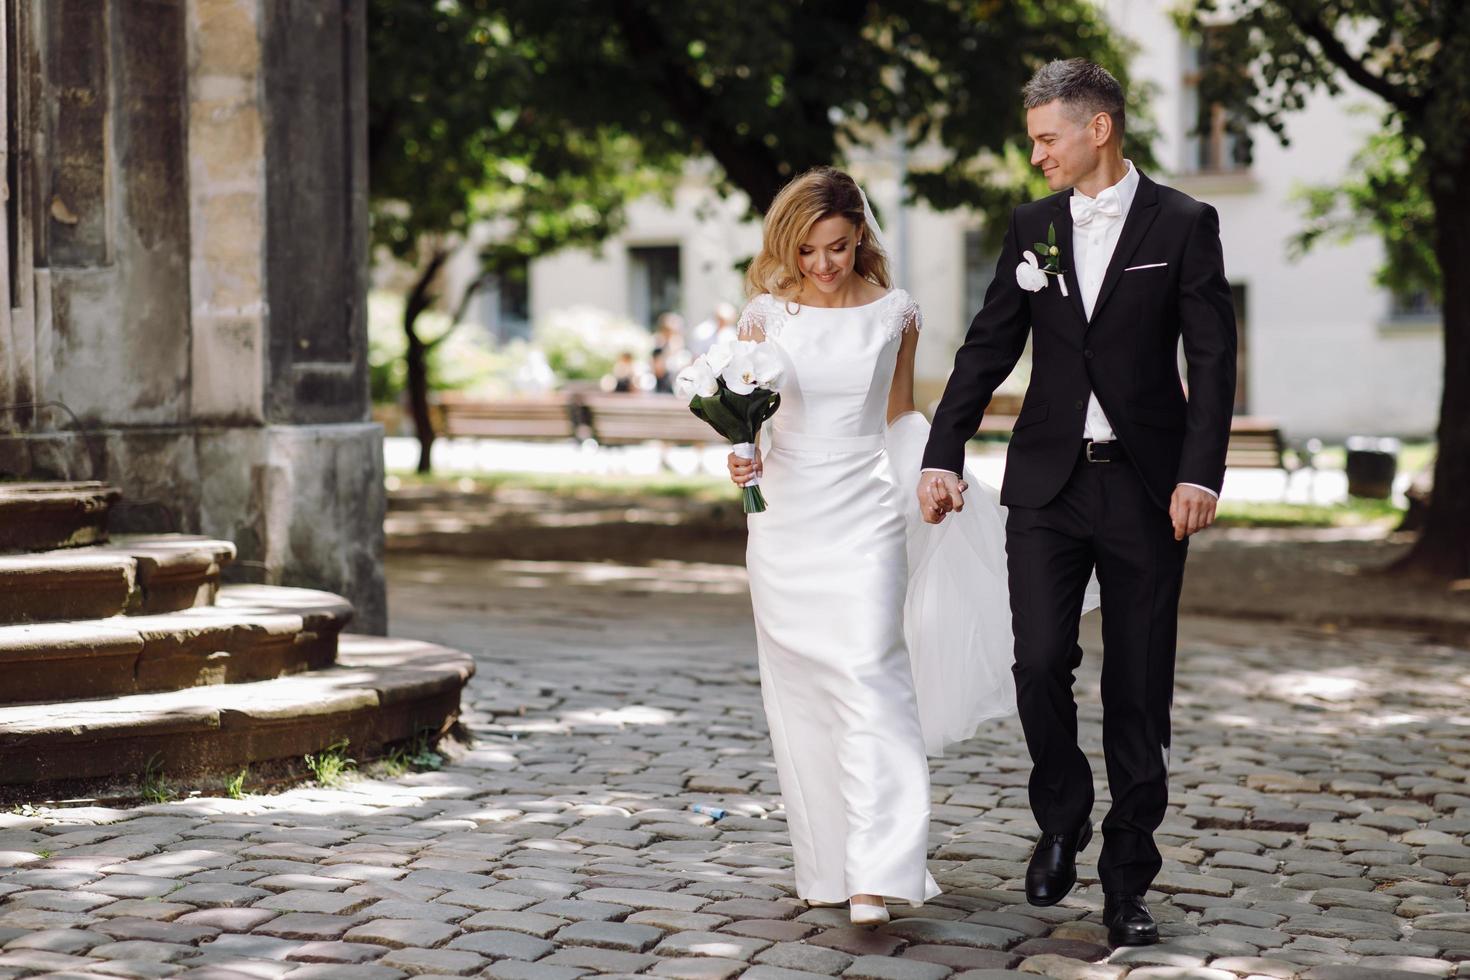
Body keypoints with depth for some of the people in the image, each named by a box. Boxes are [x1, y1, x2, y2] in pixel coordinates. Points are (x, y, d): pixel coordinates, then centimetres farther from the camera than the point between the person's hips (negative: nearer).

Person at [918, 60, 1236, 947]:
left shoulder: (1183, 225, -2)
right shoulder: (1033, 226, 8)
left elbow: (1213, 359, -6)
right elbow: (989, 348, 10)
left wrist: (1200, 474, -17)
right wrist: (944, 457, 2)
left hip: (1146, 486, -2)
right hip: (1048, 483, 2)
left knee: (1139, 690, 2)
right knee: (1040, 662, -8)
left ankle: (1128, 881, 13)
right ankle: (1063, 820, 18)